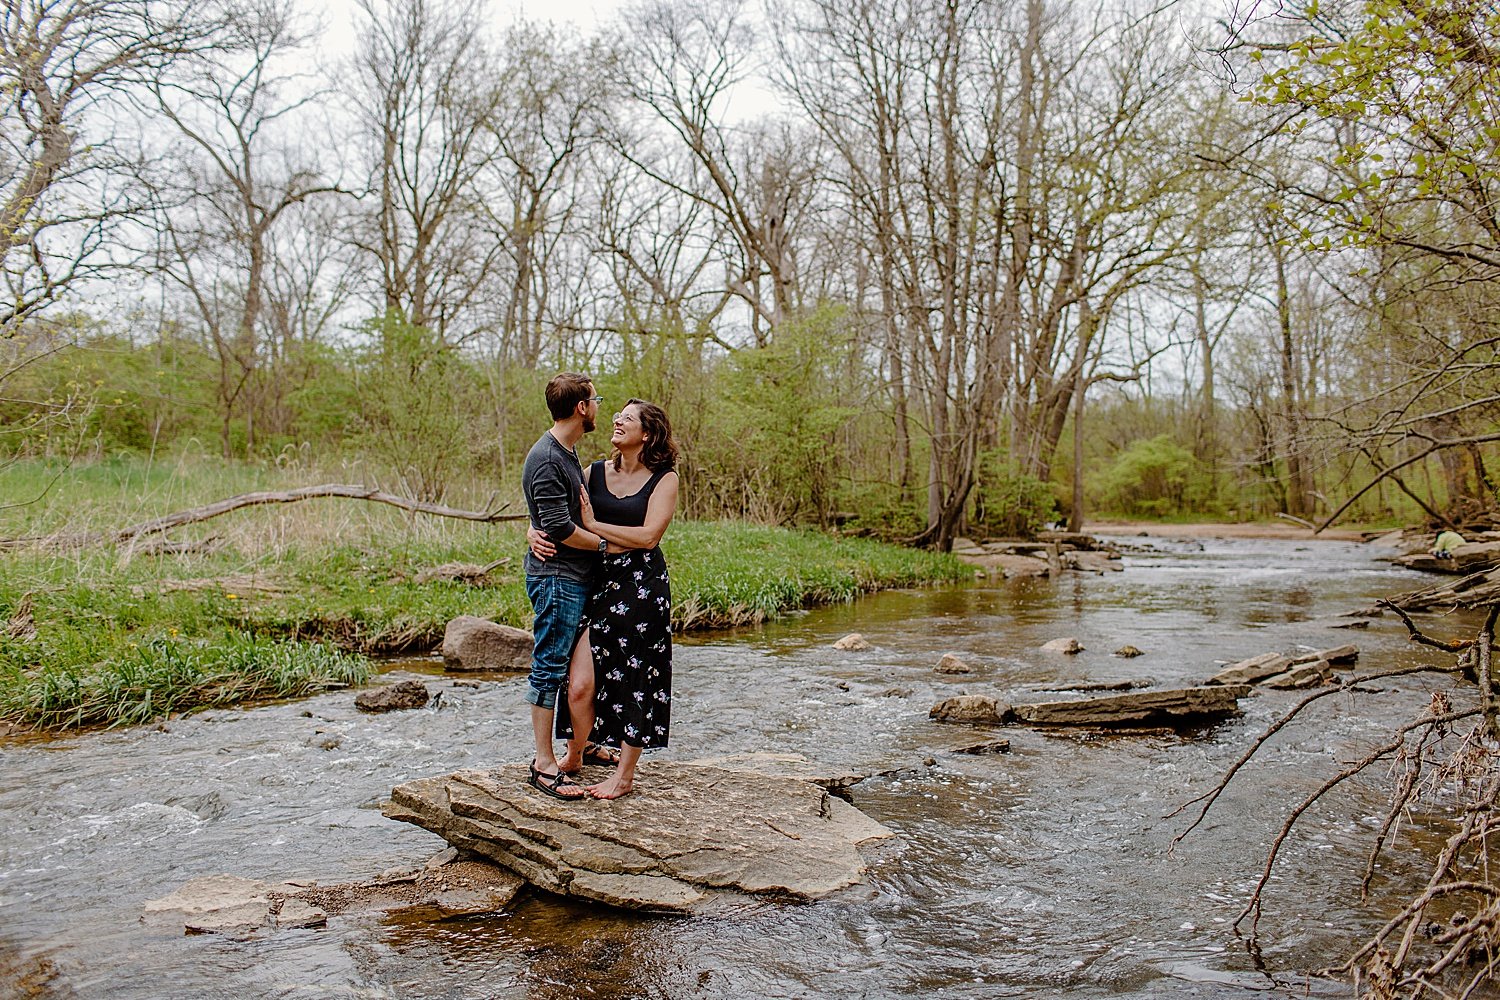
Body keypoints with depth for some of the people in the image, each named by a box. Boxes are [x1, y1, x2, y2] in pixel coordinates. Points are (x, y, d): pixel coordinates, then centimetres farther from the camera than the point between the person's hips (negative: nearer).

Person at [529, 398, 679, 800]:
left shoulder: (664, 479, -2)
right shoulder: (594, 473, 10)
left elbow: (648, 536, -13)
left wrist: (593, 525, -10)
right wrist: (534, 533, -8)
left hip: (643, 583, -4)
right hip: (599, 582, 4)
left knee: (636, 680, 3)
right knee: (580, 684, -2)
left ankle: (625, 773, 16)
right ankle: (578, 753, 25)